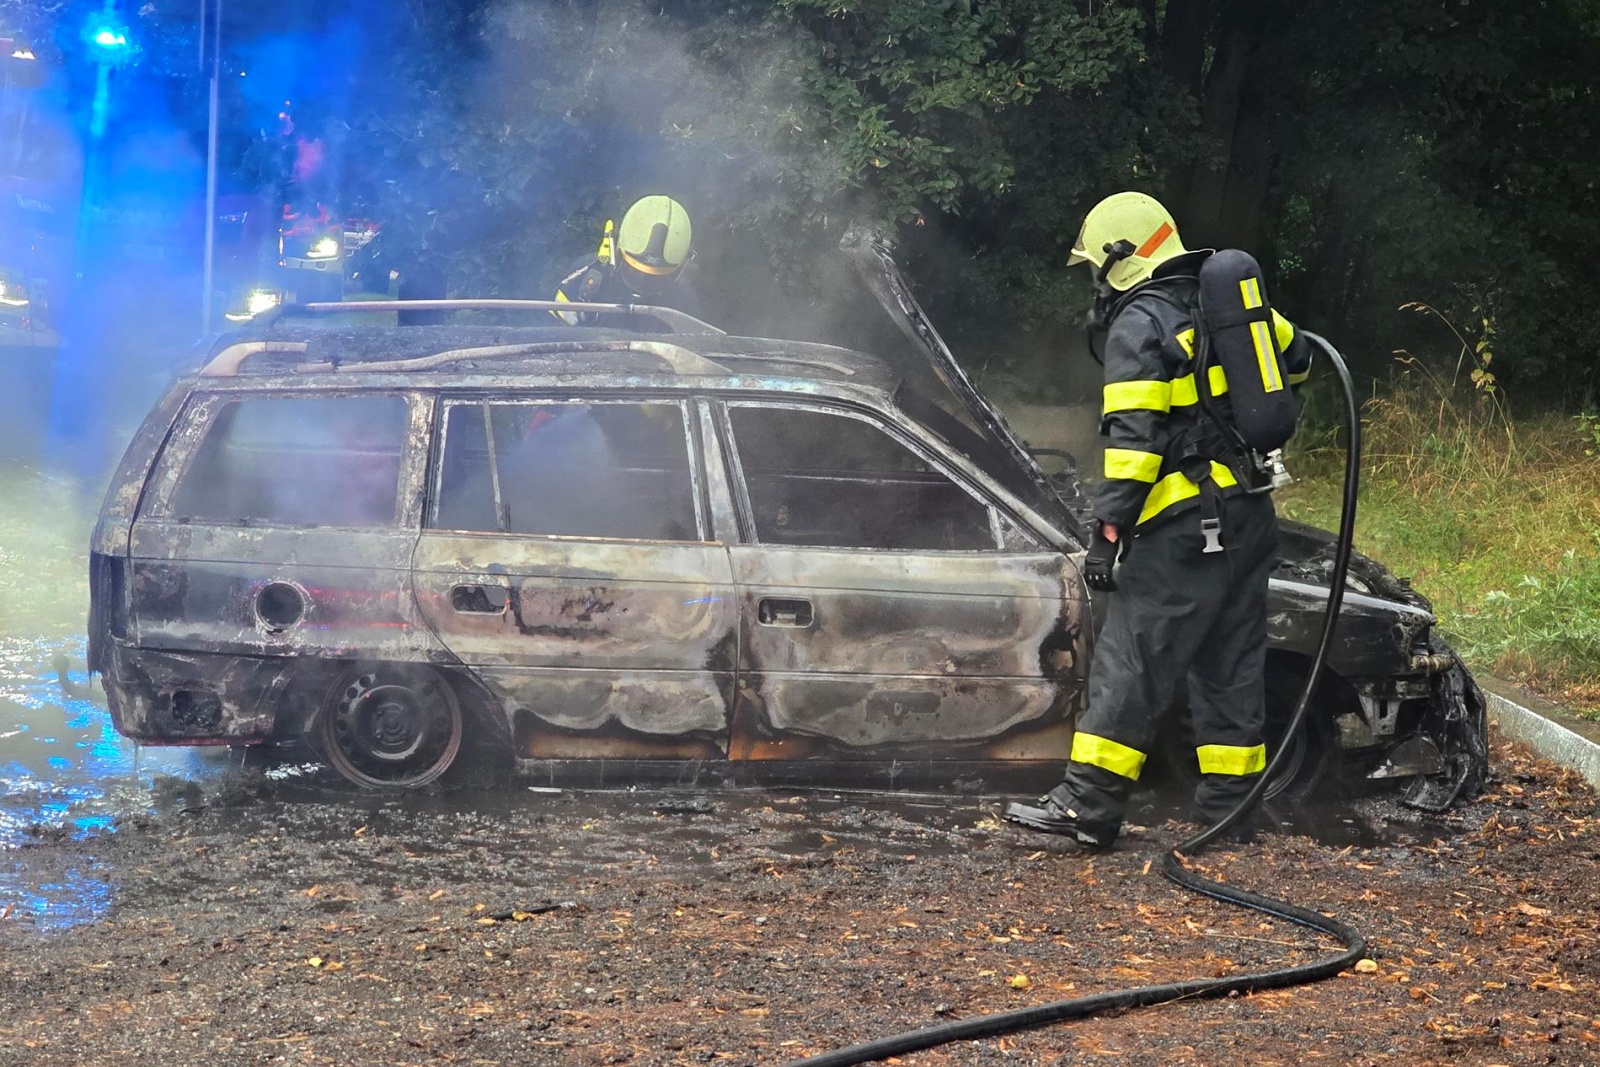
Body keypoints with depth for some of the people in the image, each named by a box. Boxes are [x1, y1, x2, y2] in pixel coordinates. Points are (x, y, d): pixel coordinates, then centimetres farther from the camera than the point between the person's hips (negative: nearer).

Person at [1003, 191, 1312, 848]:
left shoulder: (1139, 326, -10)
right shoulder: (1226, 300, 13)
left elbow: (1134, 438, -18)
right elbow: (1296, 358, 28)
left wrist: (1107, 531, -18)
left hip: (1185, 523, -8)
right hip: (1250, 517, 8)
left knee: (1131, 660, -7)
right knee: (1232, 658, 13)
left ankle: (1087, 805, -9)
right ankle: (1228, 802, 15)